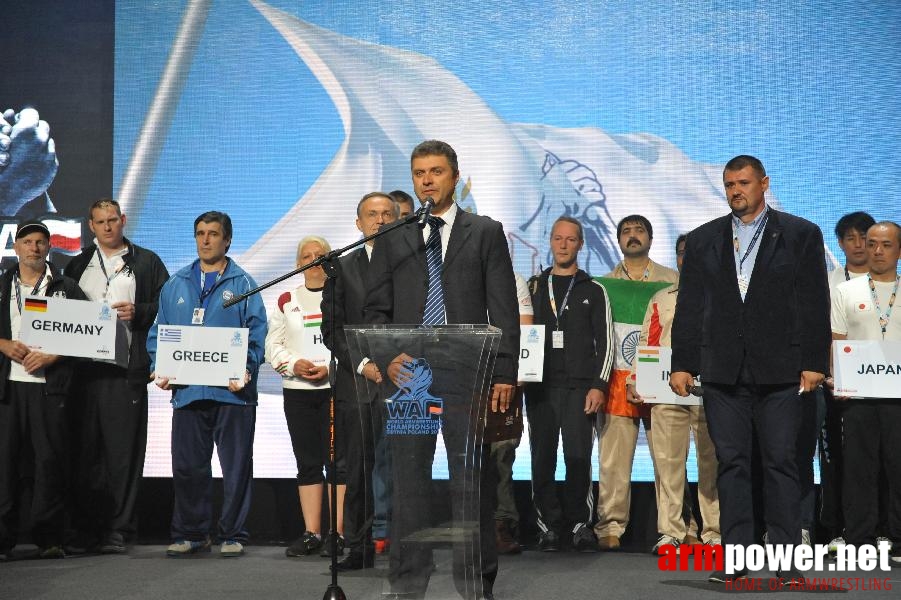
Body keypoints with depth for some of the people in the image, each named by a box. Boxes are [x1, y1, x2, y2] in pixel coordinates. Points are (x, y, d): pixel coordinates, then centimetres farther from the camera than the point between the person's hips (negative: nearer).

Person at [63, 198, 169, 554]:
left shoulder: (146, 263, 11)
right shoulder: (78, 265, 19)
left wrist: (137, 312, -10)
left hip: (127, 369, -3)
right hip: (83, 368, 3)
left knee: (124, 451, -3)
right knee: (84, 451, 1)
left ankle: (118, 530, 3)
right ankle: (86, 528, 8)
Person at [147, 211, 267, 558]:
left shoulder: (243, 285, 7)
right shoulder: (176, 286, 16)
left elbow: (257, 333, -1)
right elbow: (158, 332, 15)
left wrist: (246, 370, -16)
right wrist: (159, 369, -2)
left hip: (232, 390, -3)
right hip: (187, 390, 3)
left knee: (236, 466, 1)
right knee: (187, 466, 6)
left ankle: (233, 535, 10)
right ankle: (190, 533, 18)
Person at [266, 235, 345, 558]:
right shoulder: (286, 301, 14)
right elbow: (273, 345, 10)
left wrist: (330, 368, -13)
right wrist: (294, 364, -8)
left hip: (336, 388, -3)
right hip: (296, 390, 3)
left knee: (337, 461, -5)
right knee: (307, 463, 6)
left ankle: (338, 533, -1)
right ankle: (311, 533, 10)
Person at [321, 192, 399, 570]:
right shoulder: (342, 267, 11)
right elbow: (332, 328, 5)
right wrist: (361, 364, -7)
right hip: (358, 381, 1)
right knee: (359, 467, 3)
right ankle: (360, 547, 9)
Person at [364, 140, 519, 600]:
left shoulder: (486, 233, 7)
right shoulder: (392, 239, 13)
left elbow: (503, 309, 2)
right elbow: (375, 309, 11)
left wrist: (504, 374, -5)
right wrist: (386, 359, -6)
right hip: (407, 373, 2)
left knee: (472, 483, 1)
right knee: (408, 482, 4)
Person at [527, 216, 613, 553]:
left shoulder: (593, 291, 9)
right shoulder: (534, 287, 14)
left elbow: (605, 342, 5)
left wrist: (598, 385, -5)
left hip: (580, 387, -2)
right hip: (541, 386, 2)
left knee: (578, 457, -8)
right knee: (543, 458, 1)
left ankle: (580, 523, 3)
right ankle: (549, 525, 8)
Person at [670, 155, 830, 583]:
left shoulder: (800, 235, 5)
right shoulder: (703, 240, 12)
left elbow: (815, 304, 1)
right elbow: (689, 307, 10)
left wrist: (814, 363, -5)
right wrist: (682, 364, 5)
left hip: (780, 370, -2)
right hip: (723, 371, 2)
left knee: (781, 462, 0)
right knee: (731, 463, 3)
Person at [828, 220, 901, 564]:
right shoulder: (846, 292, 11)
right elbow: (836, 342, 8)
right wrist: (834, 378, -7)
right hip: (857, 394, 0)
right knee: (858, 469, 3)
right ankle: (860, 542, 9)